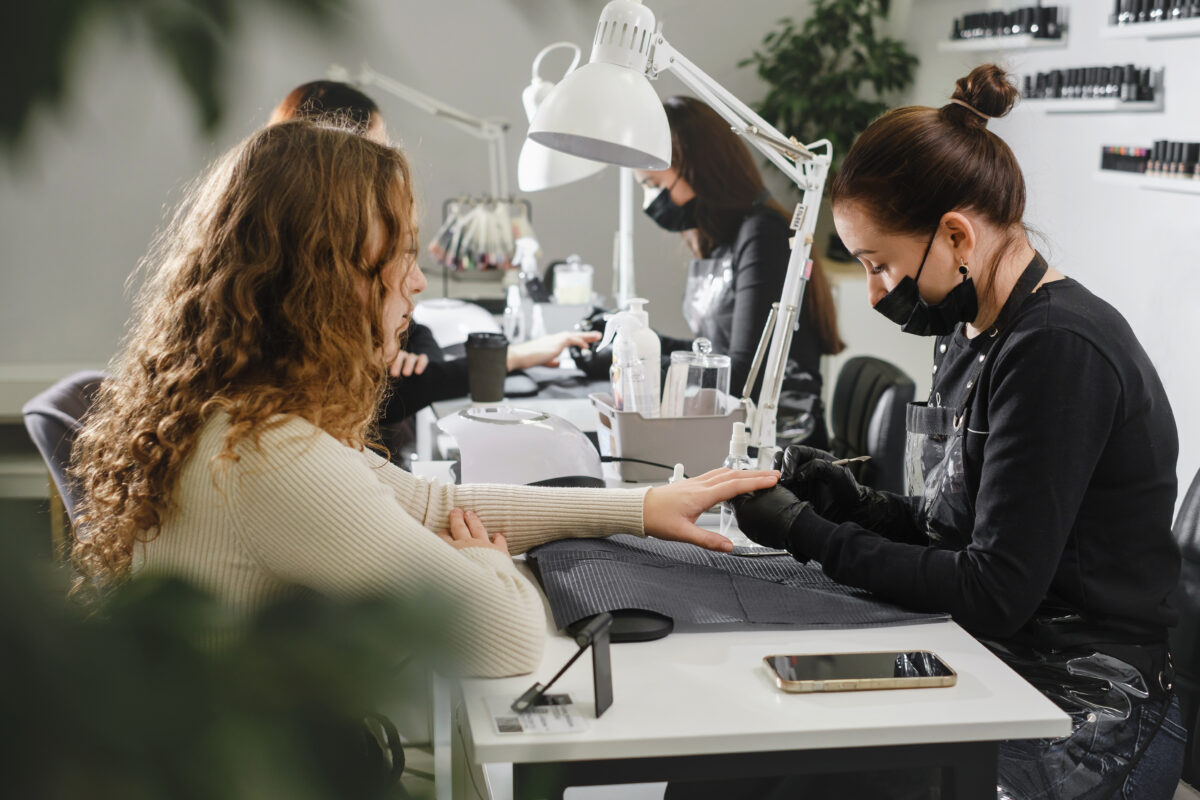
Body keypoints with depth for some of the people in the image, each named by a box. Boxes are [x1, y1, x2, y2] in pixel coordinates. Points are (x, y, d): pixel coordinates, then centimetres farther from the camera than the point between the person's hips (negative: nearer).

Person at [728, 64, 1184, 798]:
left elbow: (996, 592, -21)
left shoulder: (1062, 352, -20)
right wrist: (852, 503, -1)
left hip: (1088, 724, -8)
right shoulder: (974, 337, 8)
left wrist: (809, 536, -16)